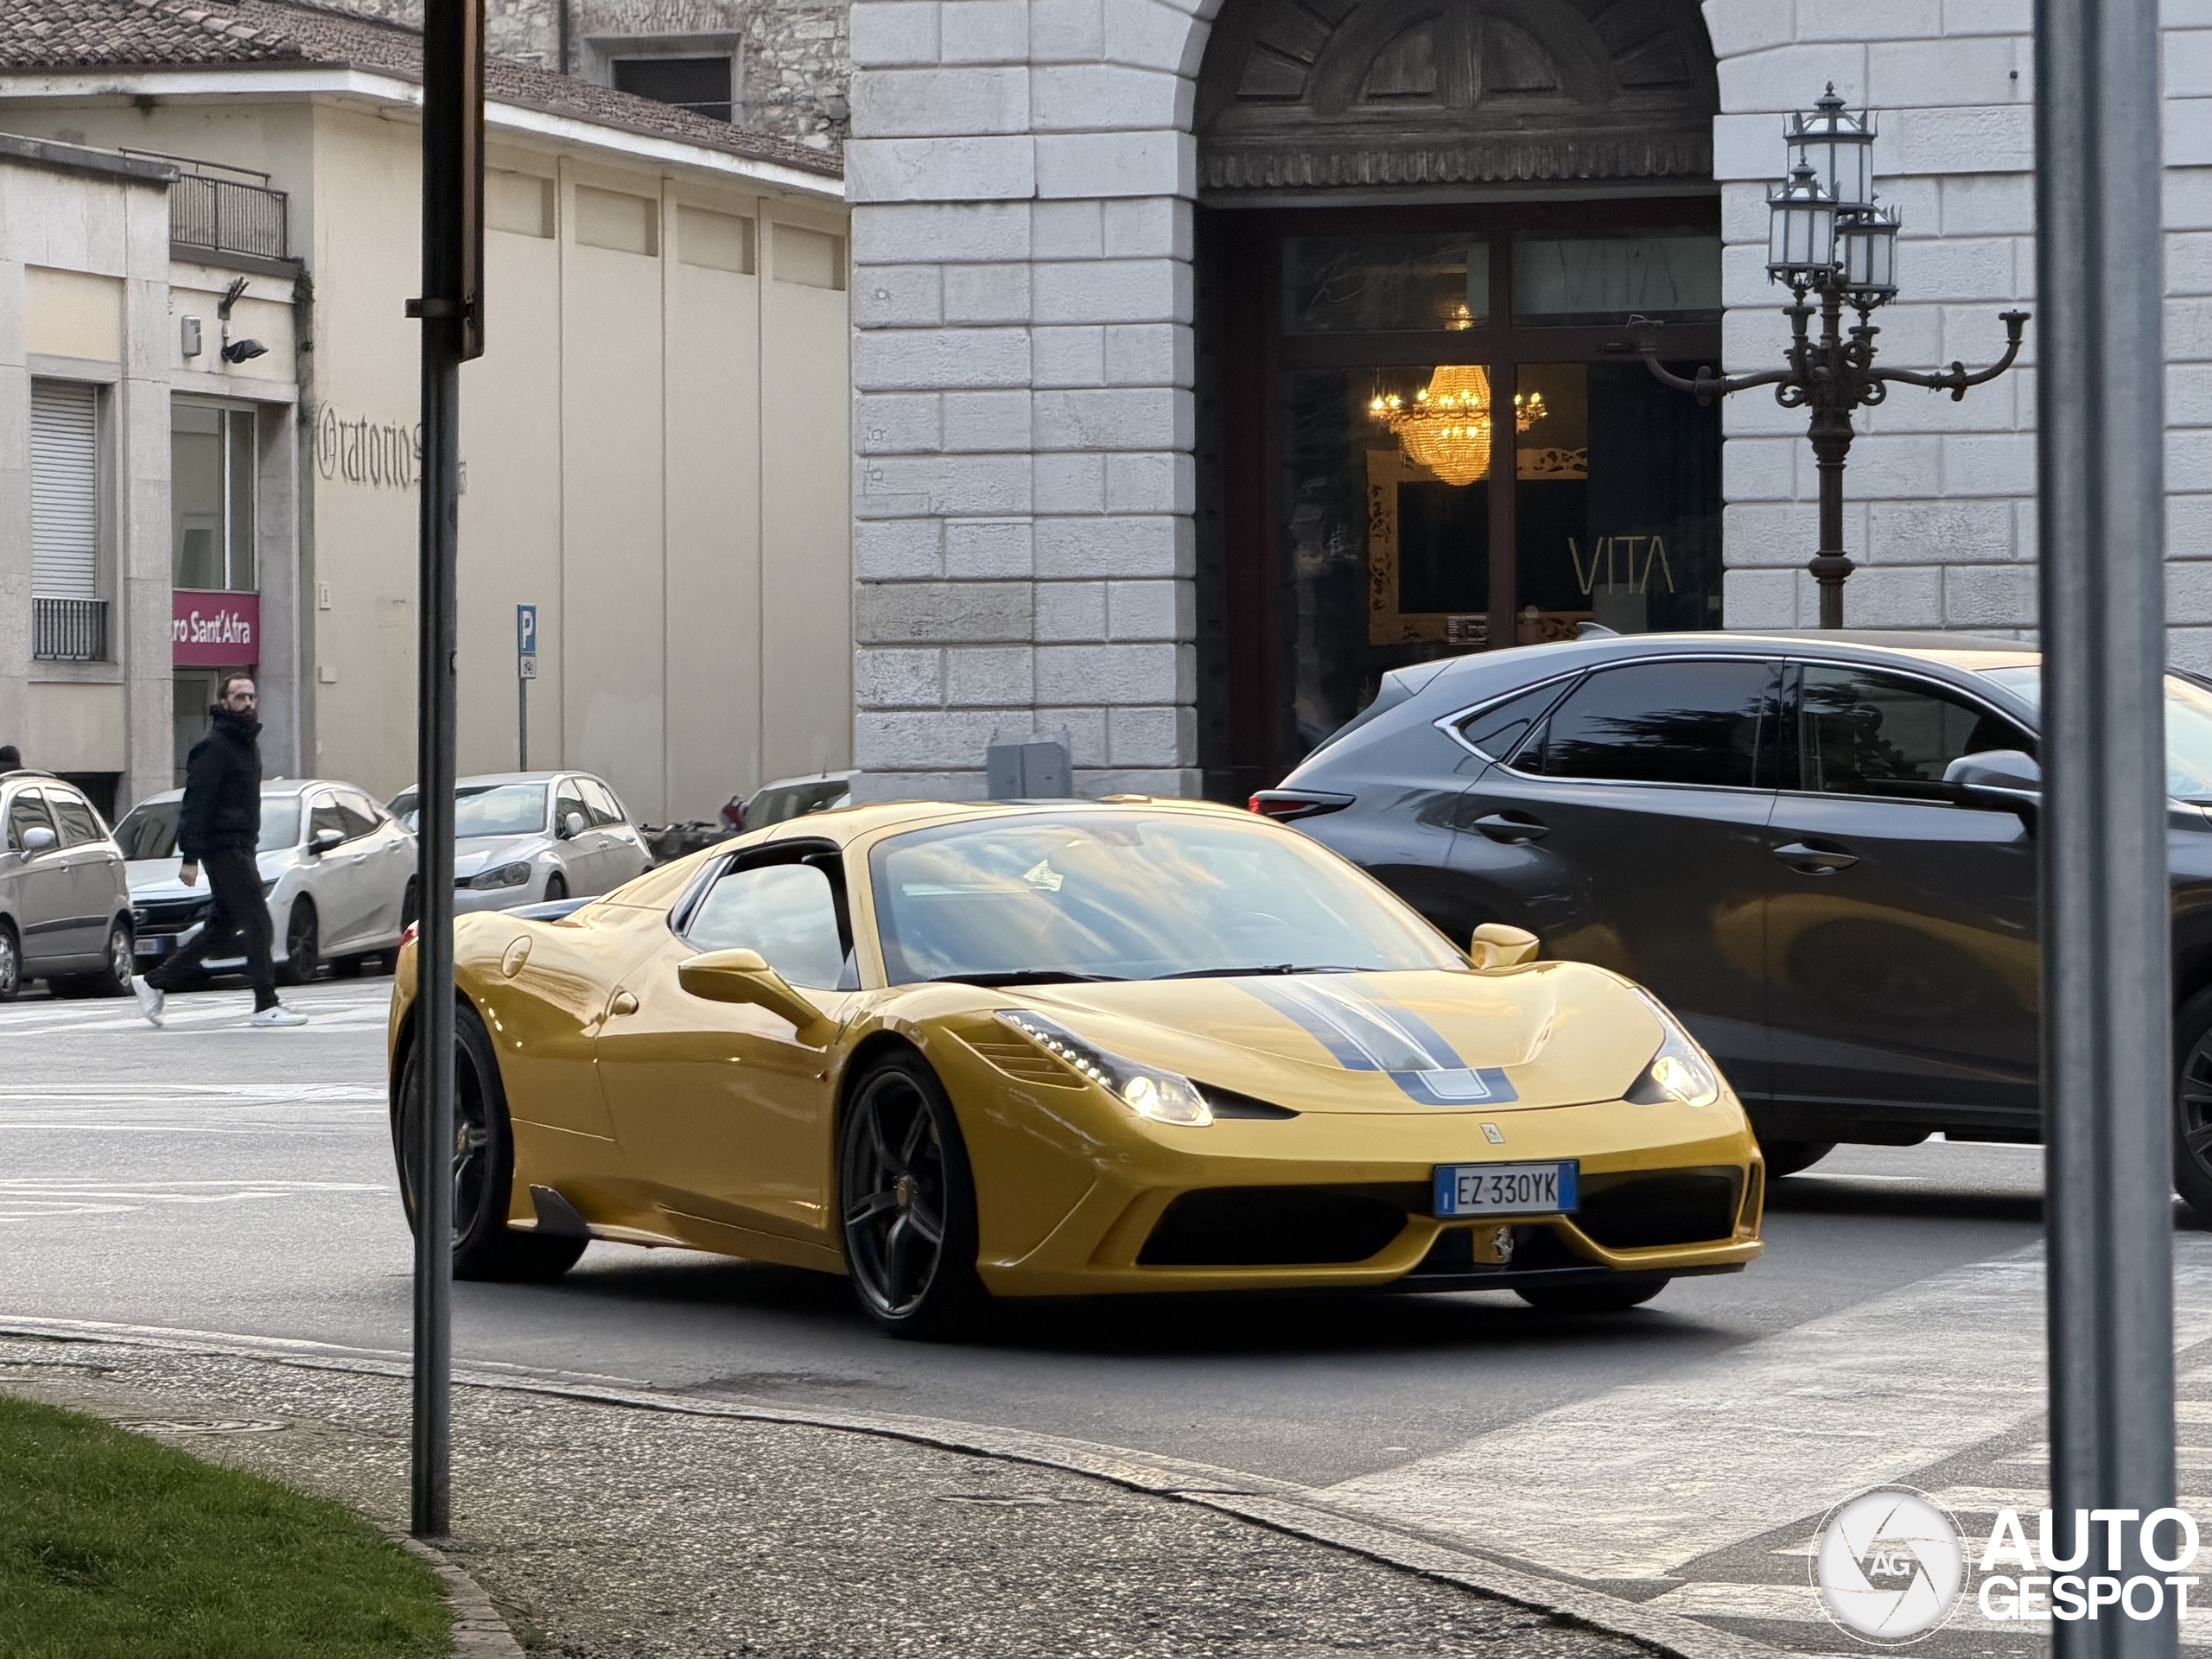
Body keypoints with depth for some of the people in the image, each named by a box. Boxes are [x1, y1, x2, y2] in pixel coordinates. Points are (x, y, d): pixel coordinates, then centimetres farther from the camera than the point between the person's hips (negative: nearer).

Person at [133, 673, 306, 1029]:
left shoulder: (247, 744, 18)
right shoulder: (214, 747, -12)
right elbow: (195, 803, -17)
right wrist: (191, 857, -22)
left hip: (240, 849, 10)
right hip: (224, 849, -10)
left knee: (224, 927, 11)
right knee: (257, 921, -10)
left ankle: (155, 982, 17)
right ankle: (266, 1005, -9)